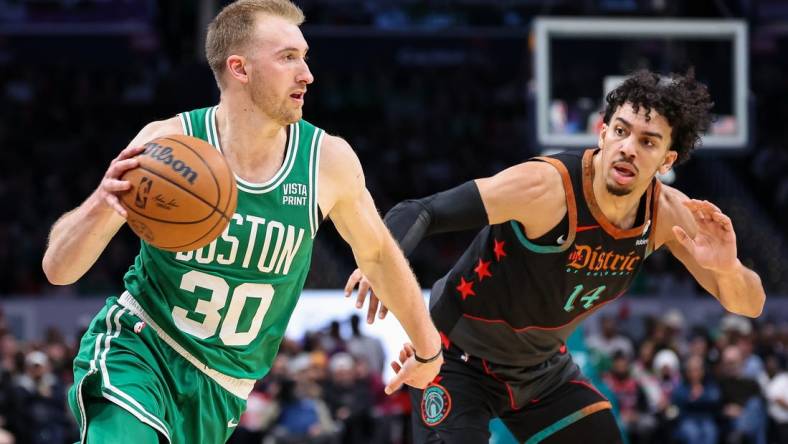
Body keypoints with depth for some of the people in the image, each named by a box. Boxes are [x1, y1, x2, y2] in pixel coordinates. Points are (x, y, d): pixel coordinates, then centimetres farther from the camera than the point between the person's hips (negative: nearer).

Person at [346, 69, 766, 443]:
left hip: (543, 368, 6)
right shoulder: (546, 187, -31)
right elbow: (419, 212, -33)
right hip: (462, 360, -6)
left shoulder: (667, 214, -12)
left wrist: (727, 270, -30)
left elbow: (749, 305, -5)